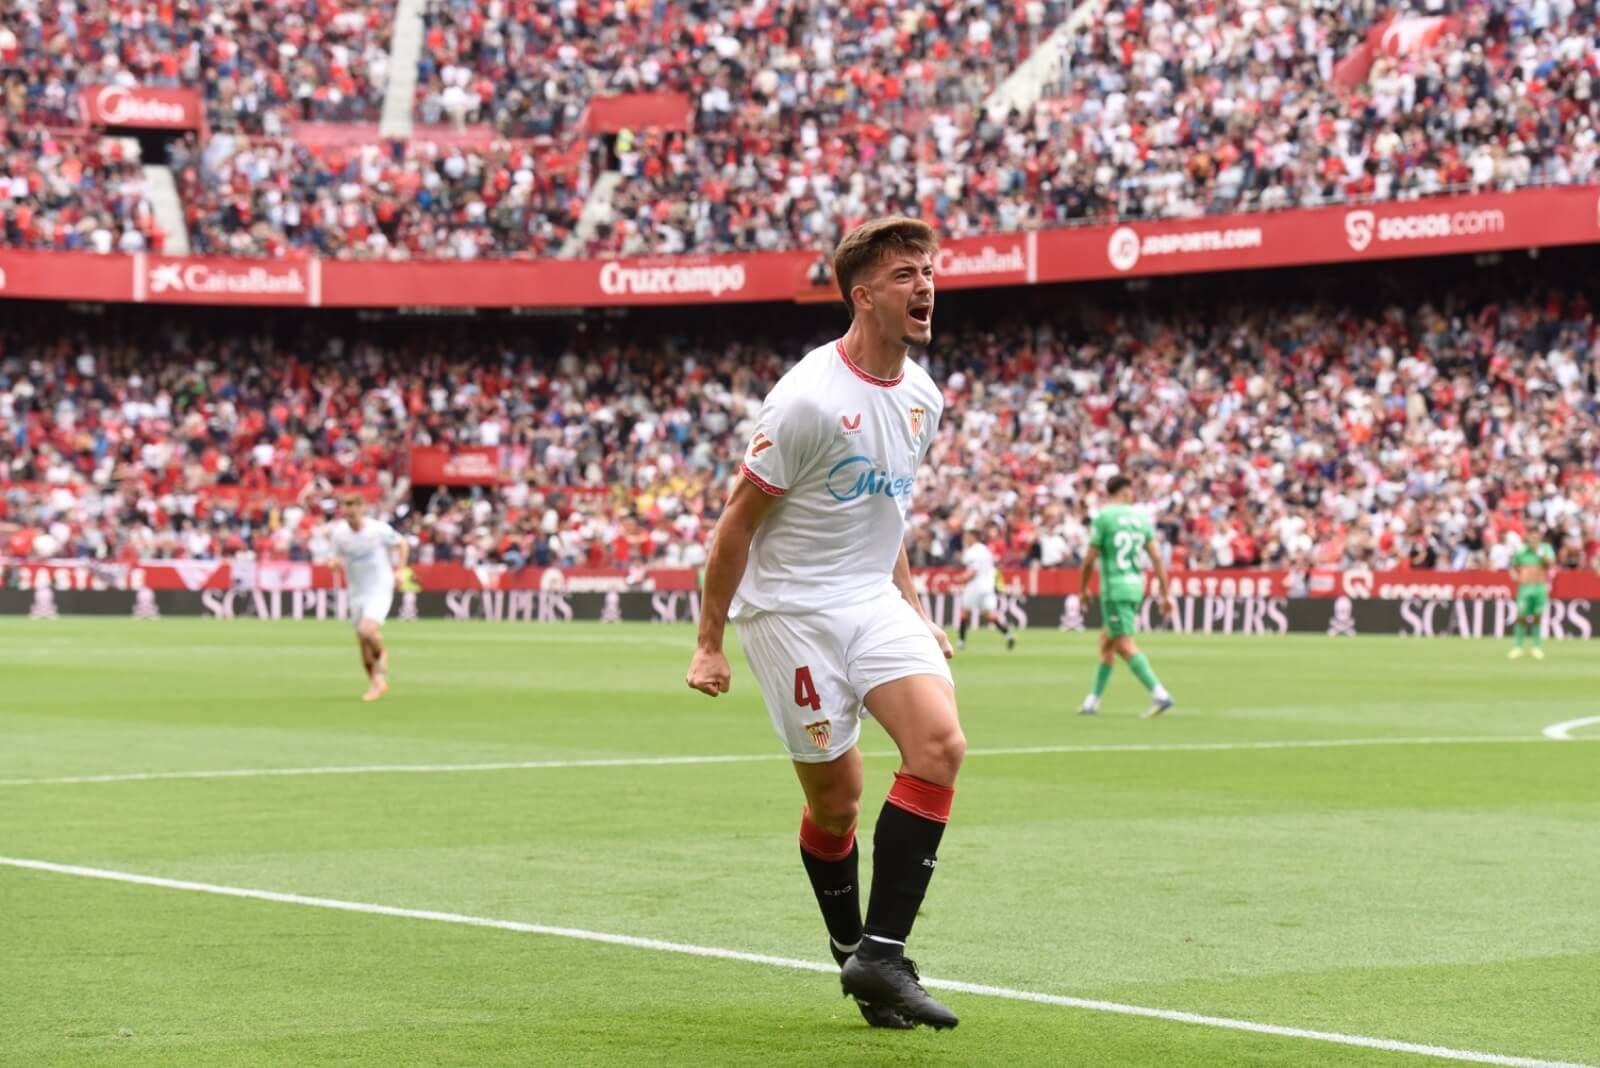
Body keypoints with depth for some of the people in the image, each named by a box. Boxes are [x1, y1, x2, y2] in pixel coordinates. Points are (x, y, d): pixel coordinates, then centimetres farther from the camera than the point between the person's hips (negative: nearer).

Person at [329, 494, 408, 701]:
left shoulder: (379, 529, -12)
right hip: (356, 592, 4)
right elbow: (337, 558, 8)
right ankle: (376, 683, 23)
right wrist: (335, 562, -16)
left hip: (380, 589, -4)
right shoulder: (339, 532, -5)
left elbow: (403, 545, 4)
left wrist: (401, 571, -7)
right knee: (363, 645, 5)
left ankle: (381, 654, 5)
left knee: (367, 631, -26)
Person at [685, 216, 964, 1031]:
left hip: (873, 602, 6)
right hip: (791, 609, -6)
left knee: (940, 742, -16)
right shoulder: (809, 398, -17)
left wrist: (912, 610, 19)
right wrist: (709, 643, -9)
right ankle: (851, 955, 20)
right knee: (835, 797, -2)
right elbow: (738, 520, -11)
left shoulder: (922, 396, 6)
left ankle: (880, 955, -13)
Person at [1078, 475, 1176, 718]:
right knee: (1106, 642, 18)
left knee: (1125, 646, -11)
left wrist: (1083, 589, 9)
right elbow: (1157, 558, 3)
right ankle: (1093, 701, 23)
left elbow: (1089, 561, -7)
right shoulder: (1141, 518, 6)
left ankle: (1160, 695, -24)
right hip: (1136, 587, 7)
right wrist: (1166, 593, 5)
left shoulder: (1103, 517, -8)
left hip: (1114, 589, -7)